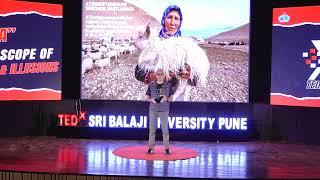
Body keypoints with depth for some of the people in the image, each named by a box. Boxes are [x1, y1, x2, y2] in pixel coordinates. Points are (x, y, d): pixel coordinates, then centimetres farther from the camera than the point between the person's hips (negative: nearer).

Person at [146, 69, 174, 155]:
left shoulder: (168, 85, 5)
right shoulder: (151, 85, 7)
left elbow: (171, 97, 7)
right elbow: (147, 97, 9)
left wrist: (166, 99, -14)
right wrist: (151, 99, -12)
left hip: (164, 110, -1)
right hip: (153, 109, 1)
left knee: (165, 129, -1)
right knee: (152, 128, 3)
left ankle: (167, 148, 5)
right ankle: (151, 147, 10)